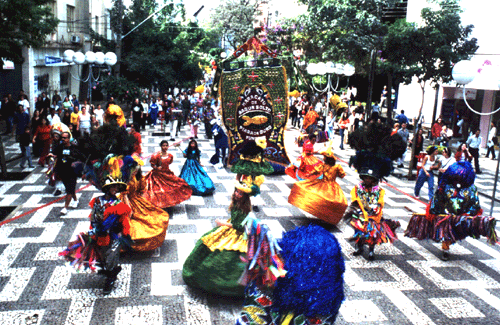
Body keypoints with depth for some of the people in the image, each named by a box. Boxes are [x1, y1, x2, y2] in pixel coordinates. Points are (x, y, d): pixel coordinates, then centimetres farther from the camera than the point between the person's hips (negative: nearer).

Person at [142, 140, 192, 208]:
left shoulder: (170, 155, 0)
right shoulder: (157, 155, -17)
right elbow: (152, 164, -9)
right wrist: (156, 168, -25)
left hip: (167, 174, 6)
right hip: (158, 174, -6)